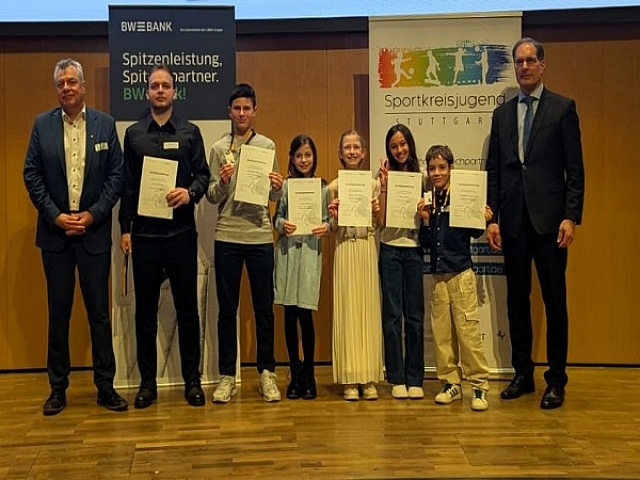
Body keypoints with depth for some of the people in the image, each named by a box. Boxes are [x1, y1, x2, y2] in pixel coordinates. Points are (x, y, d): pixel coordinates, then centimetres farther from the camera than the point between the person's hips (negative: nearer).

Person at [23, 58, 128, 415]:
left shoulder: (105, 124, 1)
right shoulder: (43, 125, 3)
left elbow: (116, 175, -1)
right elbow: (32, 175, 2)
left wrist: (93, 214, -10)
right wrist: (56, 216, -8)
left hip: (94, 233, -1)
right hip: (55, 232, 1)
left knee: (100, 313, 5)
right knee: (58, 314, 8)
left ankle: (106, 386, 14)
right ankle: (58, 388, 18)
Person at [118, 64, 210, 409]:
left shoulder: (190, 132, 7)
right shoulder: (134, 134, 9)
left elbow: (203, 174, 5)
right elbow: (127, 184, 9)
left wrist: (191, 192, -17)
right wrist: (125, 228, 4)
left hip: (181, 231, -1)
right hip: (144, 232, 1)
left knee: (187, 308, 4)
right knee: (145, 308, 6)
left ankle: (192, 379, 14)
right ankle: (147, 381, 16)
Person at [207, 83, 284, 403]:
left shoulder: (268, 146, 6)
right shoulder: (219, 149, 5)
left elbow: (274, 197, 7)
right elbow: (212, 198, 2)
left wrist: (277, 187, -14)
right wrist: (222, 181, -17)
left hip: (260, 236, 0)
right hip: (227, 237, 0)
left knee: (264, 308, 6)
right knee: (227, 309, 6)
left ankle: (267, 373, 16)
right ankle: (227, 377, 15)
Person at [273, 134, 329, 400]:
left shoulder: (323, 187, 6)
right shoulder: (285, 185, 6)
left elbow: (328, 219, 7)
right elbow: (276, 216, 6)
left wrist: (325, 227, -14)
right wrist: (282, 225, -14)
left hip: (311, 251, -1)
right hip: (287, 250, 1)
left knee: (305, 314, -4)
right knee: (290, 314, 5)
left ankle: (309, 374, 12)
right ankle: (295, 374, 17)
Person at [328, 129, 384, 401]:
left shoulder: (373, 184, 7)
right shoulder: (334, 187, 4)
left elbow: (377, 226, 10)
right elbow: (333, 229, 8)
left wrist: (377, 213, -9)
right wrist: (334, 216, -12)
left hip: (368, 249, 1)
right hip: (345, 251, -1)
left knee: (369, 309, 2)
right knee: (347, 310, 0)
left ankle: (369, 378, 8)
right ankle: (349, 379, 5)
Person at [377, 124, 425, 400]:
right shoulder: (386, 177, 2)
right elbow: (381, 220, -6)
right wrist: (383, 186, -11)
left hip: (414, 249, 1)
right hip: (391, 250, -1)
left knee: (415, 315, 4)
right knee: (392, 314, 2)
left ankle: (414, 378, 13)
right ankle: (396, 378, 10)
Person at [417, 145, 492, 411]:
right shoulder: (428, 204, 9)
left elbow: (474, 233, -2)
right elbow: (426, 244, 10)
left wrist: (483, 221, -21)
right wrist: (425, 221, -4)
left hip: (461, 273, -5)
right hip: (438, 274, 5)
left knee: (468, 329, -6)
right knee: (441, 331, 8)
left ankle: (479, 386, 2)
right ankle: (450, 383, 20)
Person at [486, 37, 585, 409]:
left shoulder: (563, 108, 2)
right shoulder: (502, 114, 14)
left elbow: (575, 168, -3)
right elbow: (494, 170, 12)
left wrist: (571, 217, -11)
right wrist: (492, 218, 5)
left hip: (549, 219, -4)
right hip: (513, 220, 4)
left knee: (555, 301, 1)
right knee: (517, 300, 9)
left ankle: (556, 380, 11)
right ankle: (523, 374, 20)